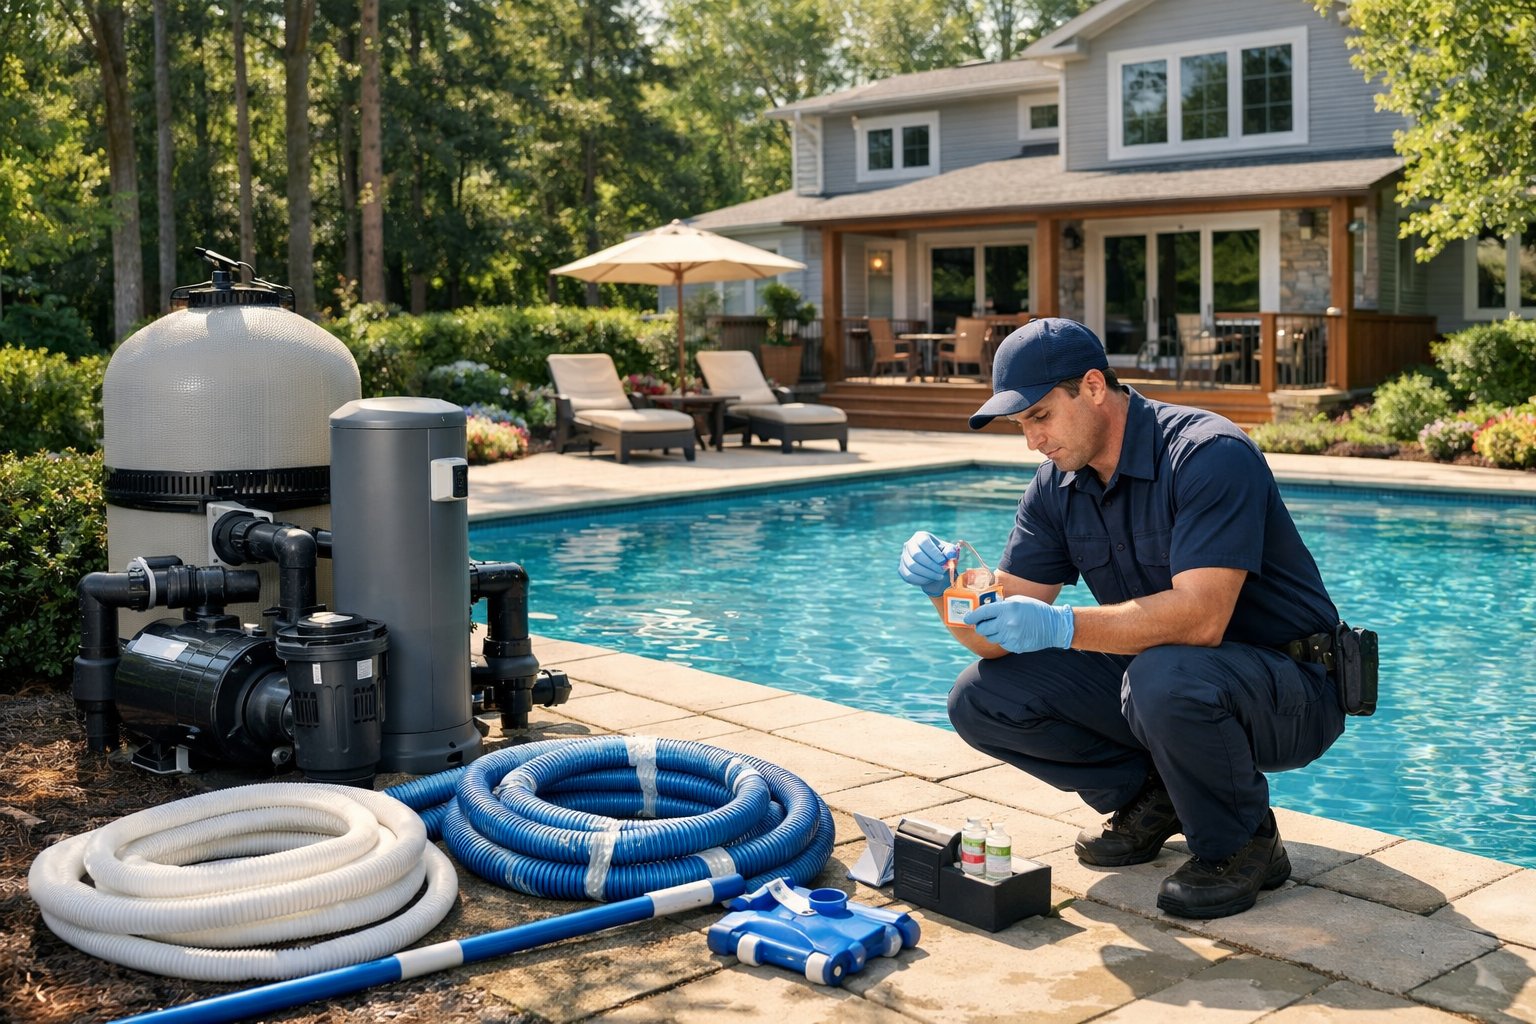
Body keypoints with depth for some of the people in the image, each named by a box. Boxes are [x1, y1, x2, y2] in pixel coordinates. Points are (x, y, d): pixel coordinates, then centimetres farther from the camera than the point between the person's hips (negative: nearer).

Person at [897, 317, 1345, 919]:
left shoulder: (1208, 456, -23)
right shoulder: (1057, 488, -1)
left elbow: (1201, 617, -35)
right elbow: (1002, 638, -4)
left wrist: (1061, 627, -42)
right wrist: (948, 590, -25)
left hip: (1290, 693, -7)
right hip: (1150, 680, 7)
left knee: (1164, 676, -40)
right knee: (983, 699, -7)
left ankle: (1242, 846, -11)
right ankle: (1151, 796, 9)